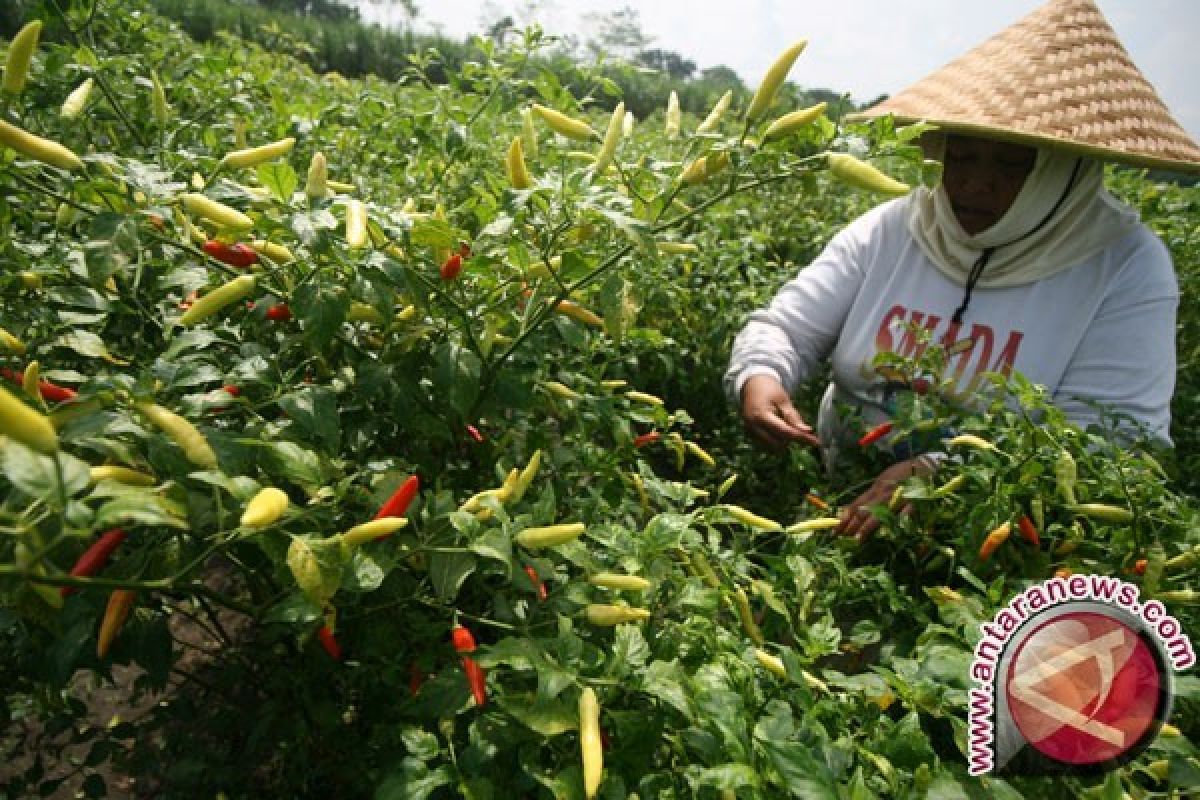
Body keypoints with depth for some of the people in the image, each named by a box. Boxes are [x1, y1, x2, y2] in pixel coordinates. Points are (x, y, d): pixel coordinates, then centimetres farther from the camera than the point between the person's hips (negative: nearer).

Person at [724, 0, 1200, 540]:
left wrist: (940, 472, -30)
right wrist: (760, 376, -24)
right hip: (843, 507, 2)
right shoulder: (889, 229, -1)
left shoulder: (1128, 266, -9)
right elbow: (782, 328, 0)